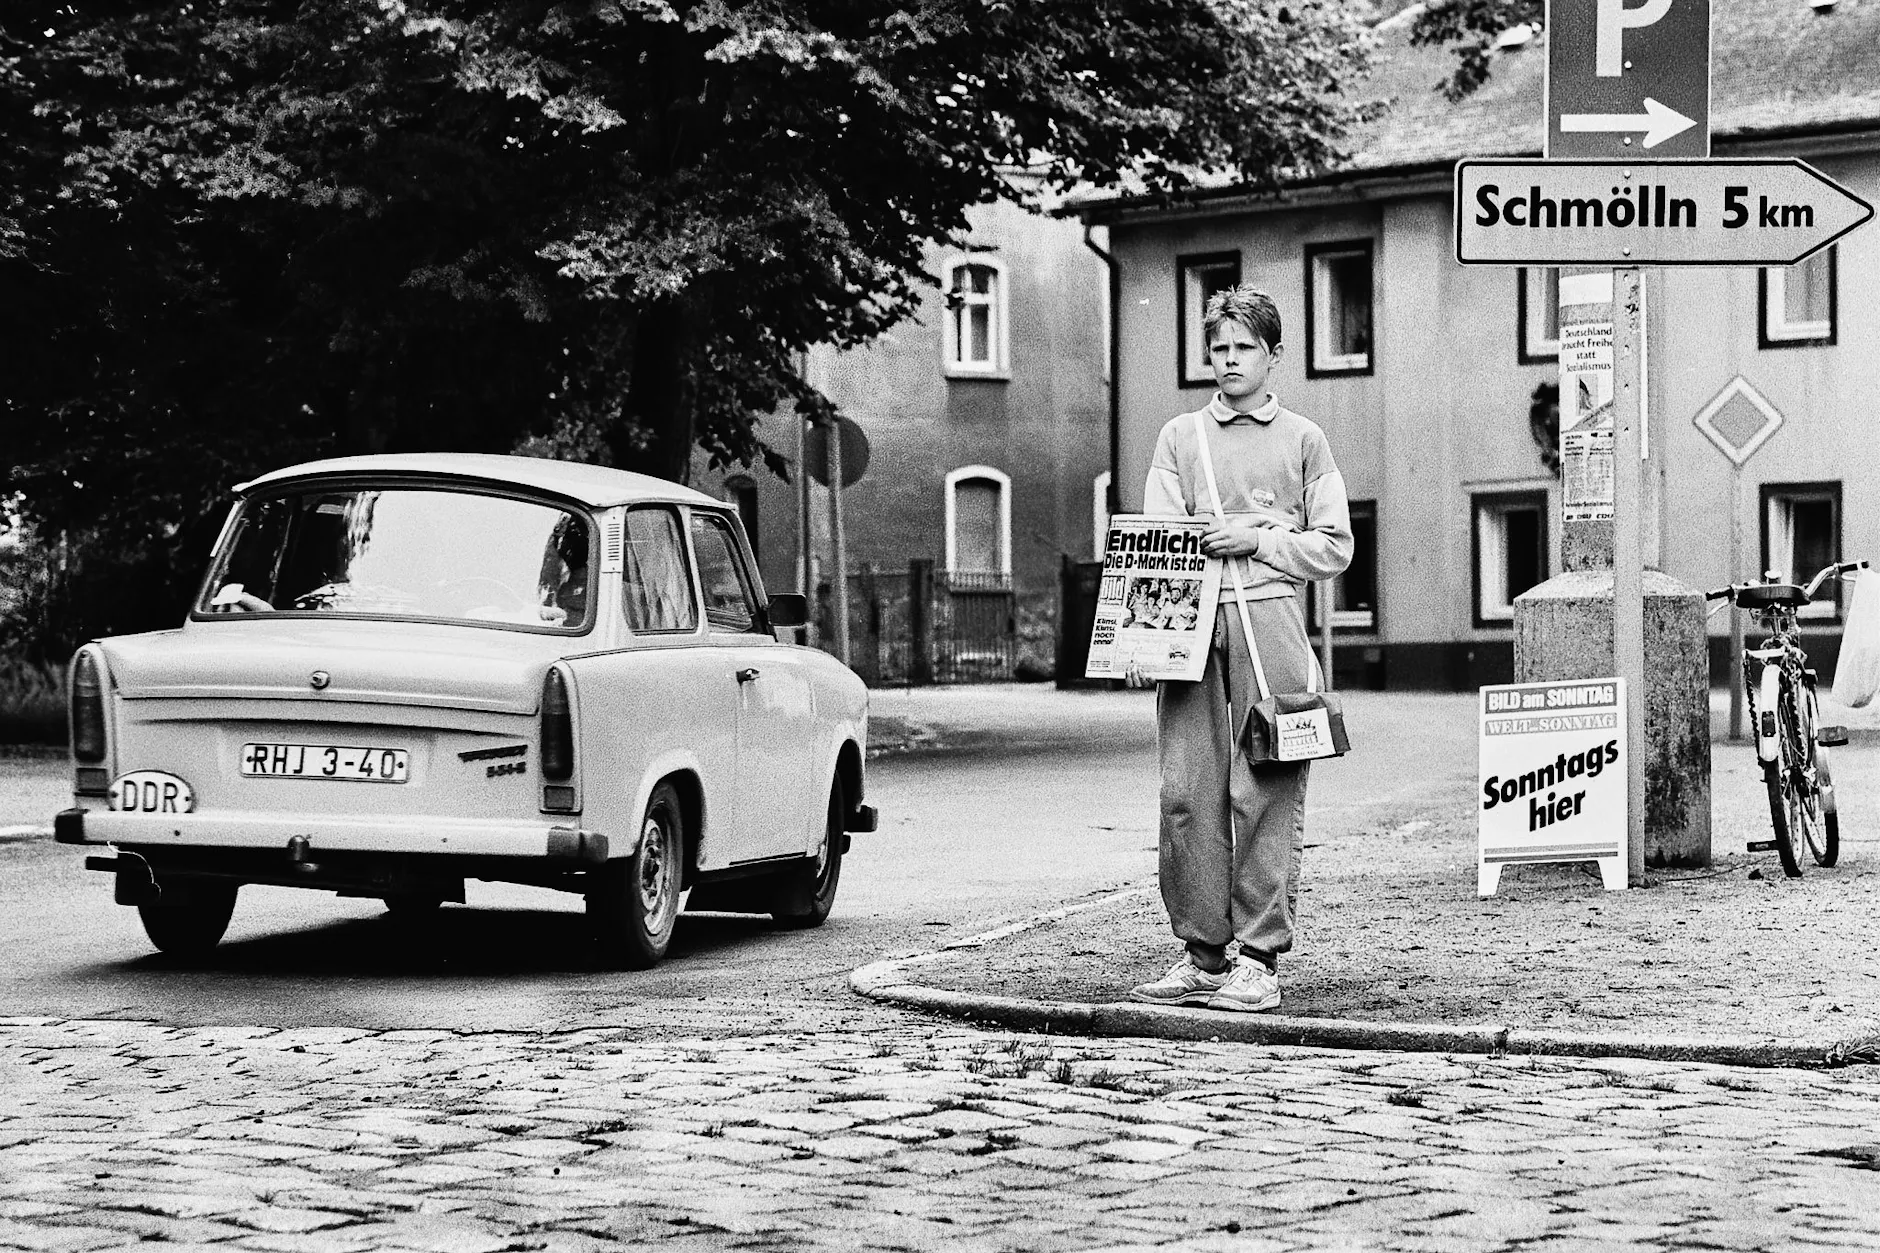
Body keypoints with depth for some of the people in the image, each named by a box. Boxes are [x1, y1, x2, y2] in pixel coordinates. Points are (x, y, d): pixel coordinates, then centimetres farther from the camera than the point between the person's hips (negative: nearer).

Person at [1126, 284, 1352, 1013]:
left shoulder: (1302, 441, 12)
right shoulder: (1180, 438, 16)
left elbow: (1335, 546, 8)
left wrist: (1258, 540, -7)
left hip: (1269, 622, -2)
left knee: (1265, 795, -7)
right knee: (1187, 794, -2)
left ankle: (1259, 960, -4)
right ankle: (1201, 954, 6)